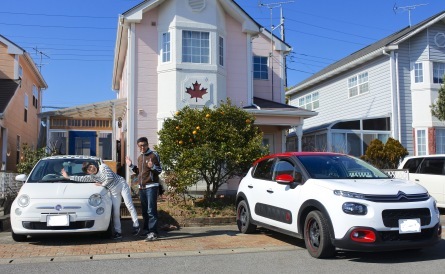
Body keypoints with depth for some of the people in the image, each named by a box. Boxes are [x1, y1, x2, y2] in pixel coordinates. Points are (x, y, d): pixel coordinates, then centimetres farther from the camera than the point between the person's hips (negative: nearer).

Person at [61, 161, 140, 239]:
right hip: (114, 192, 5)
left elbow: (110, 178, -19)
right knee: (116, 212, -2)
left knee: (129, 204, -8)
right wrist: (68, 177, 7)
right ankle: (118, 231, 2)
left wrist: (102, 184, -8)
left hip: (122, 185, -5)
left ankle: (136, 226, -3)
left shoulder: (103, 167, -11)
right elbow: (81, 178, 7)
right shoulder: (92, 177, 4)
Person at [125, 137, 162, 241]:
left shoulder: (154, 155, -5)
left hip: (151, 186, -8)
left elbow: (159, 170, -8)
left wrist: (152, 167, -26)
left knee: (151, 210, -13)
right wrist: (131, 165, 16)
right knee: (144, 211, 13)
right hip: (141, 187, 8)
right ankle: (146, 229, 24)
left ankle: (153, 232, -15)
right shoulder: (140, 157, 17)